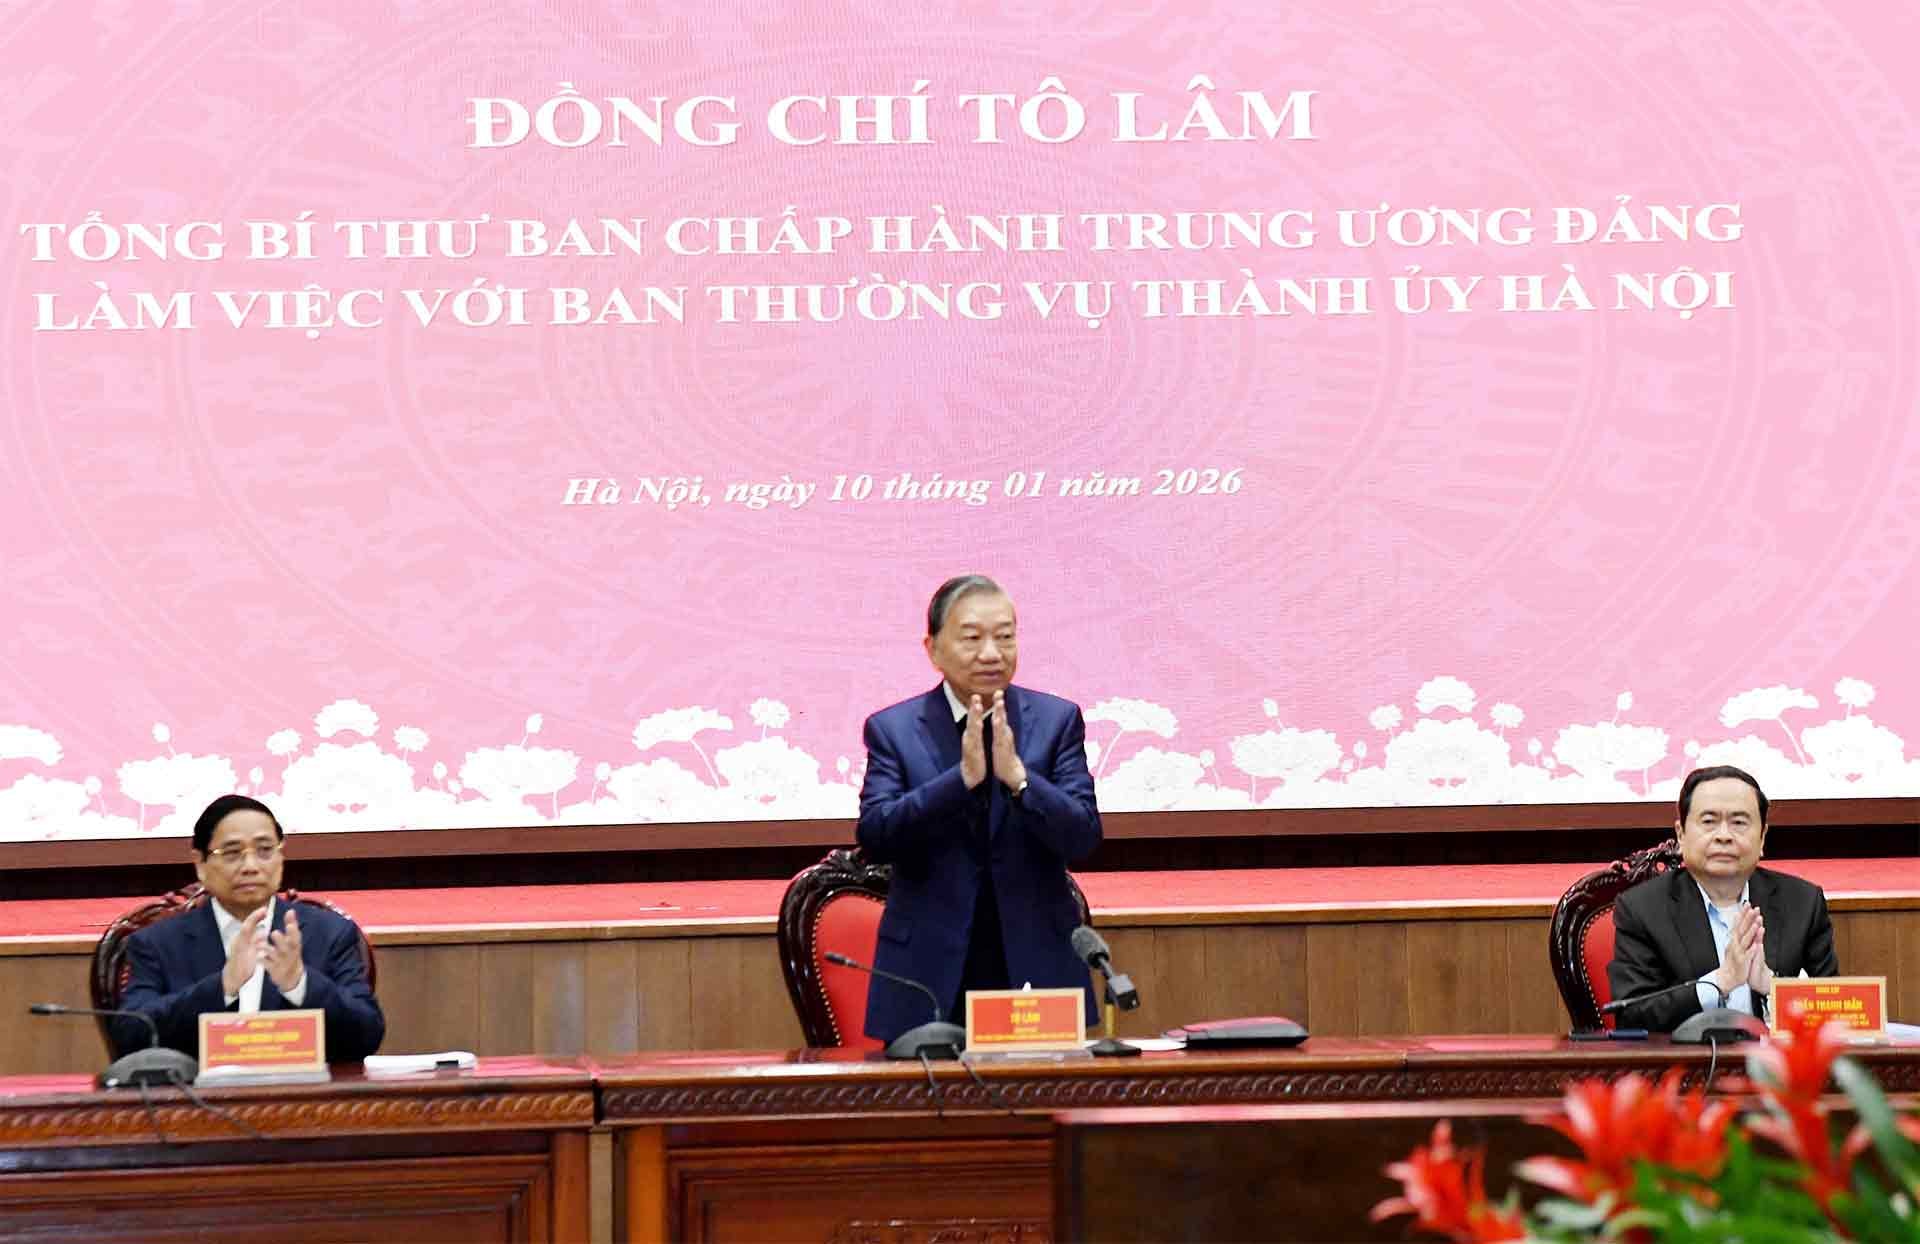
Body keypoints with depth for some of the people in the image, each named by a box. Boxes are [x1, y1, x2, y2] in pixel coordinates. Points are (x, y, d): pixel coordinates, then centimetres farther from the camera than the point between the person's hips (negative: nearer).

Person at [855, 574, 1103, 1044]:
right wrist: (963, 777, -22)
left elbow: (1083, 839, -6)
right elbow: (874, 838, -11)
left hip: (1035, 968, 1)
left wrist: (1017, 777, -22)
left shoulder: (1057, 720, 2)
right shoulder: (893, 728, 1)